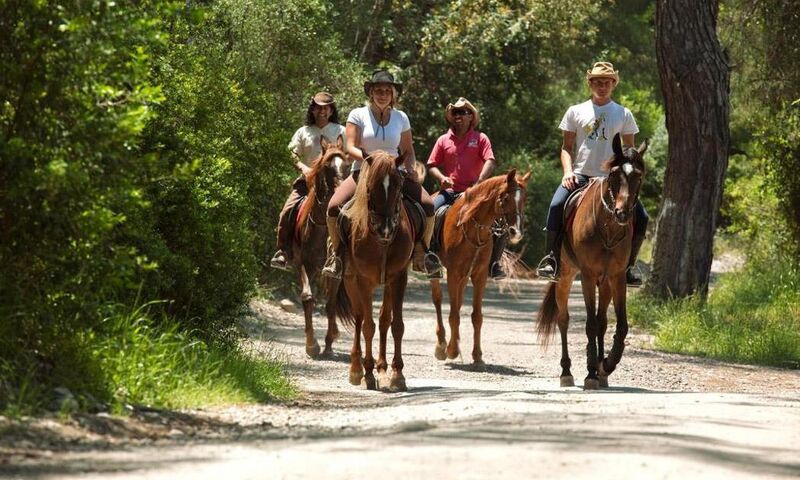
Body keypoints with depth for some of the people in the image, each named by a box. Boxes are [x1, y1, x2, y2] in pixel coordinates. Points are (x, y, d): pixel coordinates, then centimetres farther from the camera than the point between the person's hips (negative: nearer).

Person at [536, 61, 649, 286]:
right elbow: (567, 147, 10)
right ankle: (551, 259, -16)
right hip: (580, 175, -1)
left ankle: (626, 267, 2)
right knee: (557, 206, -29)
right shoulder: (576, 112, 9)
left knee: (641, 217, -14)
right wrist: (568, 171, -8)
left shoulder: (623, 114, 10)